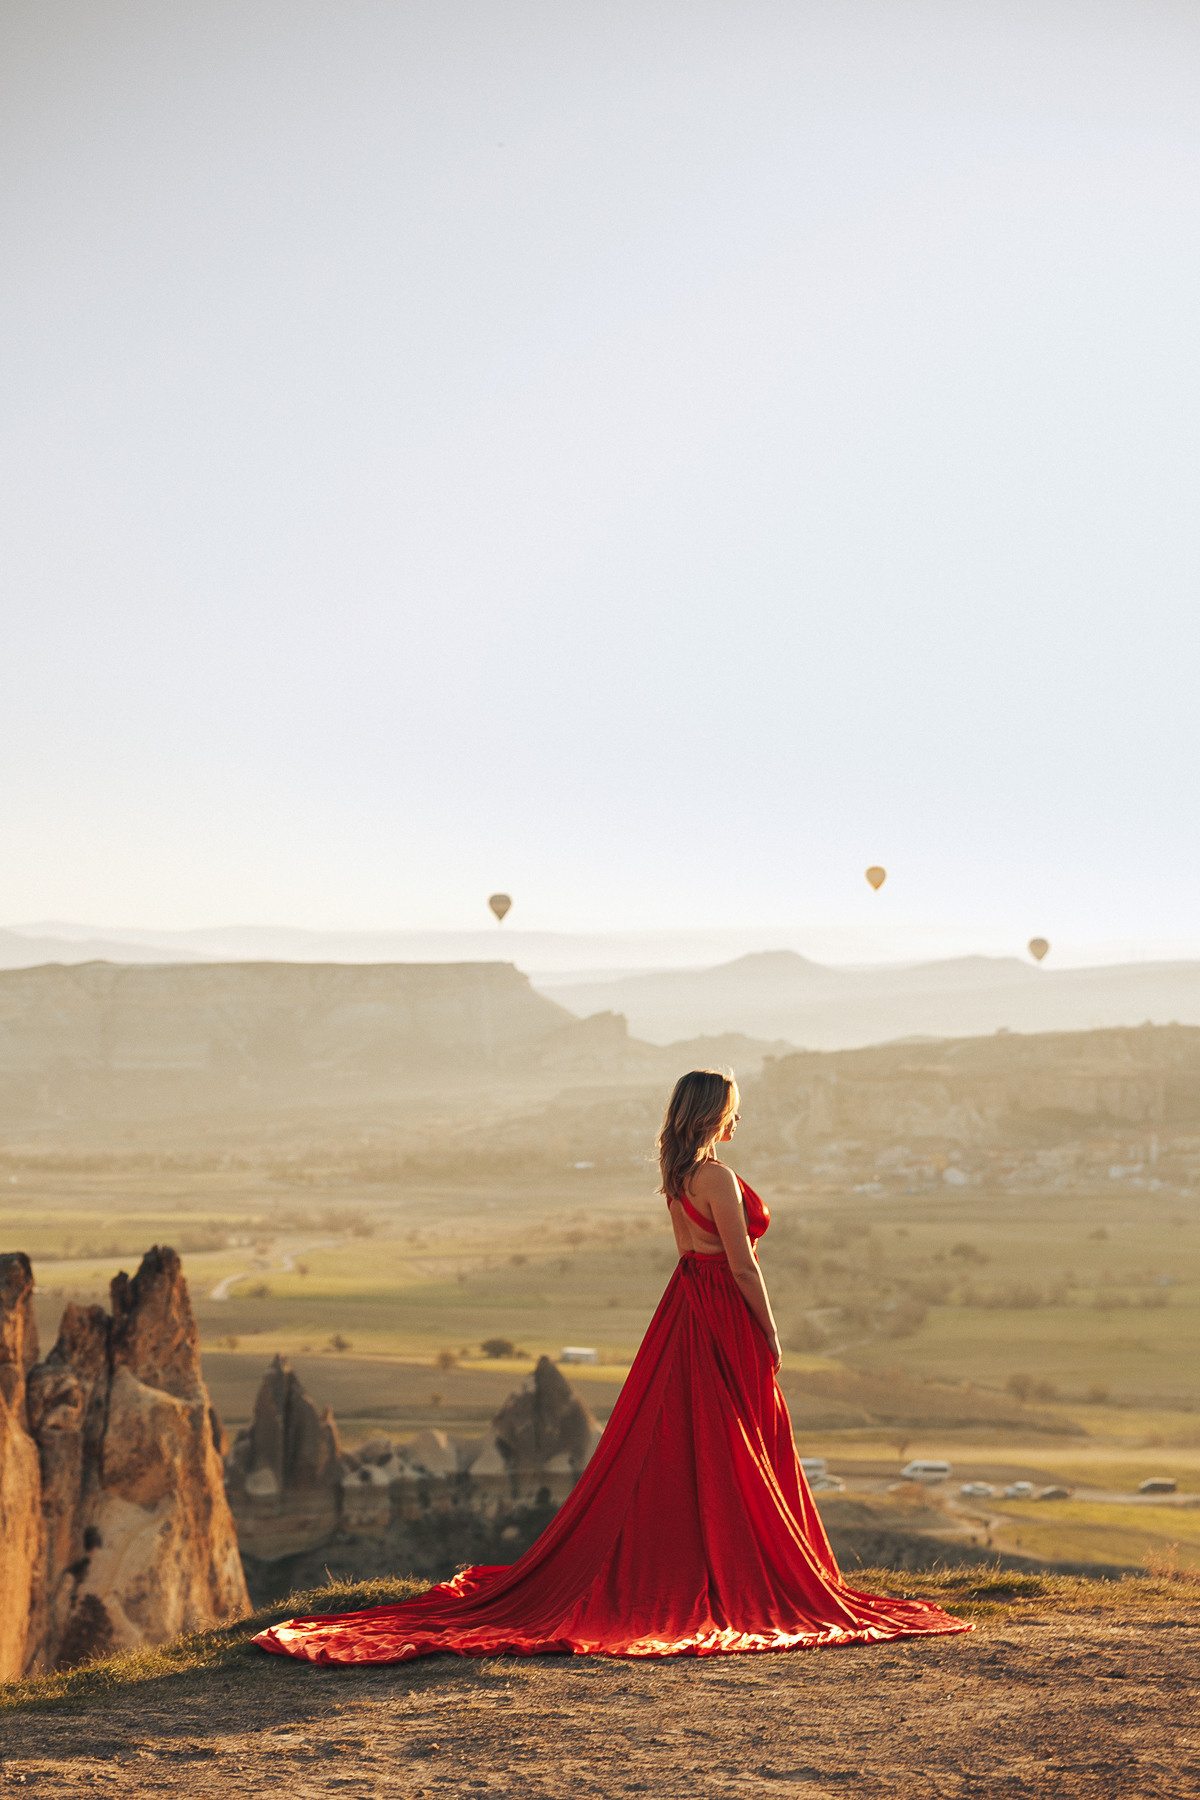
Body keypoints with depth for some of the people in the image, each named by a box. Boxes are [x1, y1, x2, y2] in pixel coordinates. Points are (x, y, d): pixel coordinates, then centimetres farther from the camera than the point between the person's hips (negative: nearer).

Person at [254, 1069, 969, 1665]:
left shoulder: (678, 1173, 8)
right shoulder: (719, 1178, -20)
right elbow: (743, 1265, -19)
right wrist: (770, 1335, -10)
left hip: (688, 1305, 9)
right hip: (726, 1318, -9)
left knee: (668, 1446, 13)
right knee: (734, 1457, 0)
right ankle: (737, 1580, 6)